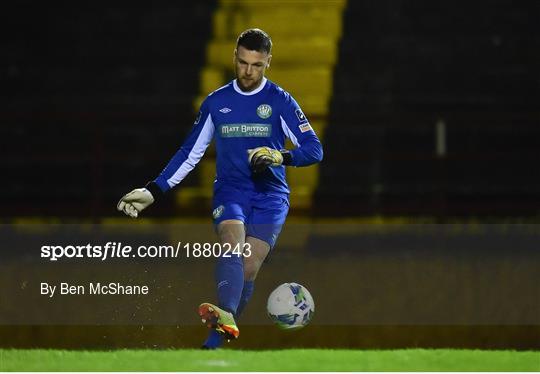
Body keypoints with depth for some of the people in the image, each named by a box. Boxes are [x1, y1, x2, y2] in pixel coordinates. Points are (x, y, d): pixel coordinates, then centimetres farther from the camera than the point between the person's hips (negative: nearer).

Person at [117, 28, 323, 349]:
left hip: (270, 194, -1)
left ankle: (214, 343, -6)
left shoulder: (280, 101, 2)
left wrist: (280, 157, -23)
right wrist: (152, 191, 12)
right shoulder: (216, 102, 10)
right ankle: (226, 317, -53)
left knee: (248, 269, -13)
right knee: (232, 243, -29)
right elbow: (190, 154, 17)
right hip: (230, 192, 1)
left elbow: (314, 149, -3)